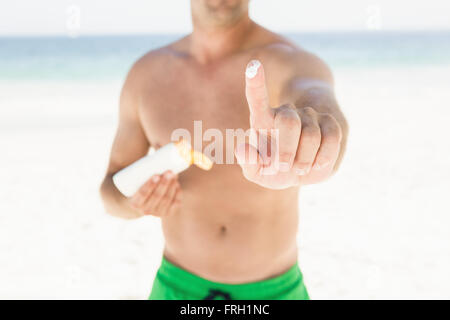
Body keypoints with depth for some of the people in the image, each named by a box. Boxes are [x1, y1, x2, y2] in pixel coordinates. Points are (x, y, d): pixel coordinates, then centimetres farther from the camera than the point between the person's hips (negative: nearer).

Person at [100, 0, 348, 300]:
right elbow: (112, 188, 3)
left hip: (274, 290, -2)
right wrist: (135, 203, -19)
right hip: (178, 287, 3)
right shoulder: (147, 73, -4)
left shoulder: (290, 62, -16)